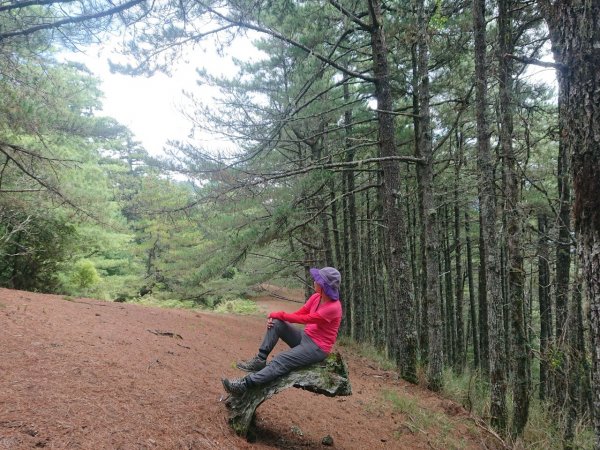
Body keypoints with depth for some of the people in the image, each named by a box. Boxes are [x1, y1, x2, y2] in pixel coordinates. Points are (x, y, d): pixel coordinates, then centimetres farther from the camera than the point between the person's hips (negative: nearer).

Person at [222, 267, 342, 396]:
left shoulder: (333, 307, -23)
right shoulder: (316, 297, 2)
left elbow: (303, 319, -21)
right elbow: (298, 314, 2)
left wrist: (279, 314, -13)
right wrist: (275, 317, -14)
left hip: (317, 348, -8)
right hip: (304, 337, 8)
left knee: (281, 361, -26)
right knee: (276, 323, -12)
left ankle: (245, 384, -28)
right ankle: (260, 360, -13)